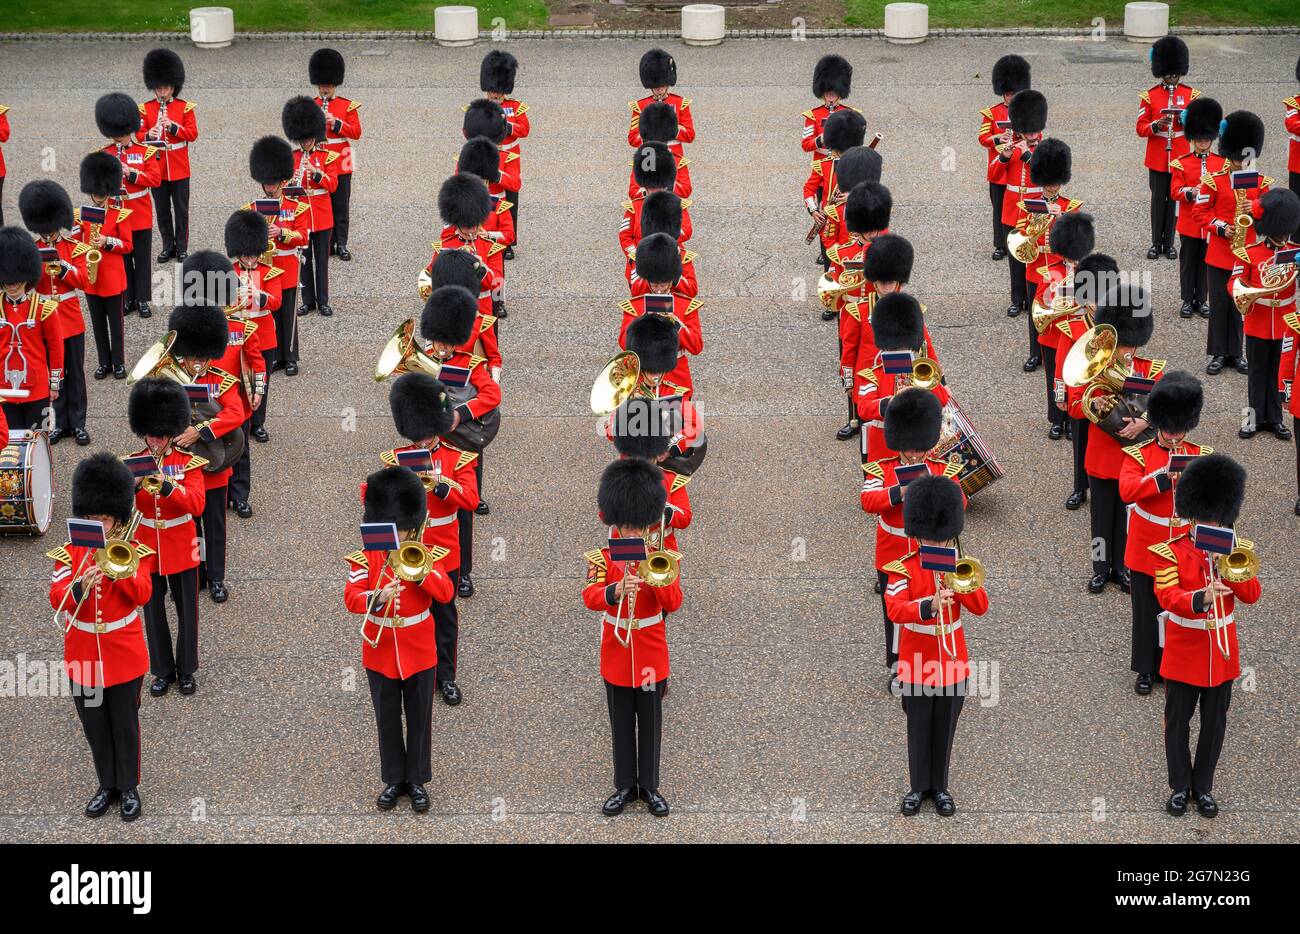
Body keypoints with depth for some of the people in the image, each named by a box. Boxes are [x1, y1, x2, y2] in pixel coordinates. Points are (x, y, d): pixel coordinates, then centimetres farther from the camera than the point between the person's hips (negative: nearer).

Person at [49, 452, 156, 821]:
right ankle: (107, 786, 28)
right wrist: (80, 587, -36)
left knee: (125, 725, 9)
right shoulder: (69, 553, -3)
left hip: (124, 655, -2)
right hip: (83, 656, 2)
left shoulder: (133, 552, -5)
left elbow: (142, 594, -18)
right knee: (95, 727, 13)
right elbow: (56, 598, -15)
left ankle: (129, 787, 23)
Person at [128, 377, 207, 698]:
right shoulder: (133, 463, -2)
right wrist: (133, 487, -30)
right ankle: (163, 671, 23)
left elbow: (196, 505, -19)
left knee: (187, 610, 7)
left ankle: (186, 670, 22)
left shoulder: (188, 462, -7)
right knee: (153, 611, 9)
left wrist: (167, 486, -33)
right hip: (147, 549, 1)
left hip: (181, 549, -1)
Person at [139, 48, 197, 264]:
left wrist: (172, 126, -22)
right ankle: (167, 246, 20)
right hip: (157, 168, 1)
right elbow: (139, 134, 0)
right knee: (162, 210, 9)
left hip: (179, 169, -1)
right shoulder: (146, 109, 2)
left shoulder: (185, 107, -1)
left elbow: (192, 134, -6)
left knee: (181, 209, 4)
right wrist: (148, 135, -23)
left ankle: (181, 248, 13)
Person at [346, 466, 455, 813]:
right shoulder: (364, 558, -5)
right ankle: (393, 780, 23)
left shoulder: (426, 556, -3)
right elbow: (351, 598, -15)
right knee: (387, 720, 11)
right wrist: (377, 598, -34)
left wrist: (419, 572, -27)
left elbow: (446, 593, -14)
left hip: (419, 653, 0)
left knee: (419, 719, 8)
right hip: (380, 653, 0)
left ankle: (417, 780, 20)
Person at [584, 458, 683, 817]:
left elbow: (674, 603, -12)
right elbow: (590, 597, -22)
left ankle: (649, 786, 19)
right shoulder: (602, 558, -5)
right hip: (616, 654, 0)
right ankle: (624, 786, 19)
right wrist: (617, 590, -42)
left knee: (650, 723, 8)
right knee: (621, 724, 9)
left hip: (651, 655, 0)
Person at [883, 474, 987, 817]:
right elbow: (894, 609, -26)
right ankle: (918, 786, 22)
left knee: (945, 728, 12)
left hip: (952, 663, 3)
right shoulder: (903, 569, -10)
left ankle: (940, 786, 25)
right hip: (917, 665, -3)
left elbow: (981, 607, -7)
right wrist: (929, 606, -43)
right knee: (919, 728, 9)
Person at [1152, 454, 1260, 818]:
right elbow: (1167, 597, -25)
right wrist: (1203, 598, -43)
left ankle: (1204, 787, 26)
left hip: (1222, 654, 3)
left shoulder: (1234, 549, 0)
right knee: (1177, 723, 9)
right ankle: (1180, 786, 24)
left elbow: (1252, 594, -8)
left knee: (1214, 725, 12)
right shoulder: (1170, 552, -12)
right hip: (1183, 654, -3)